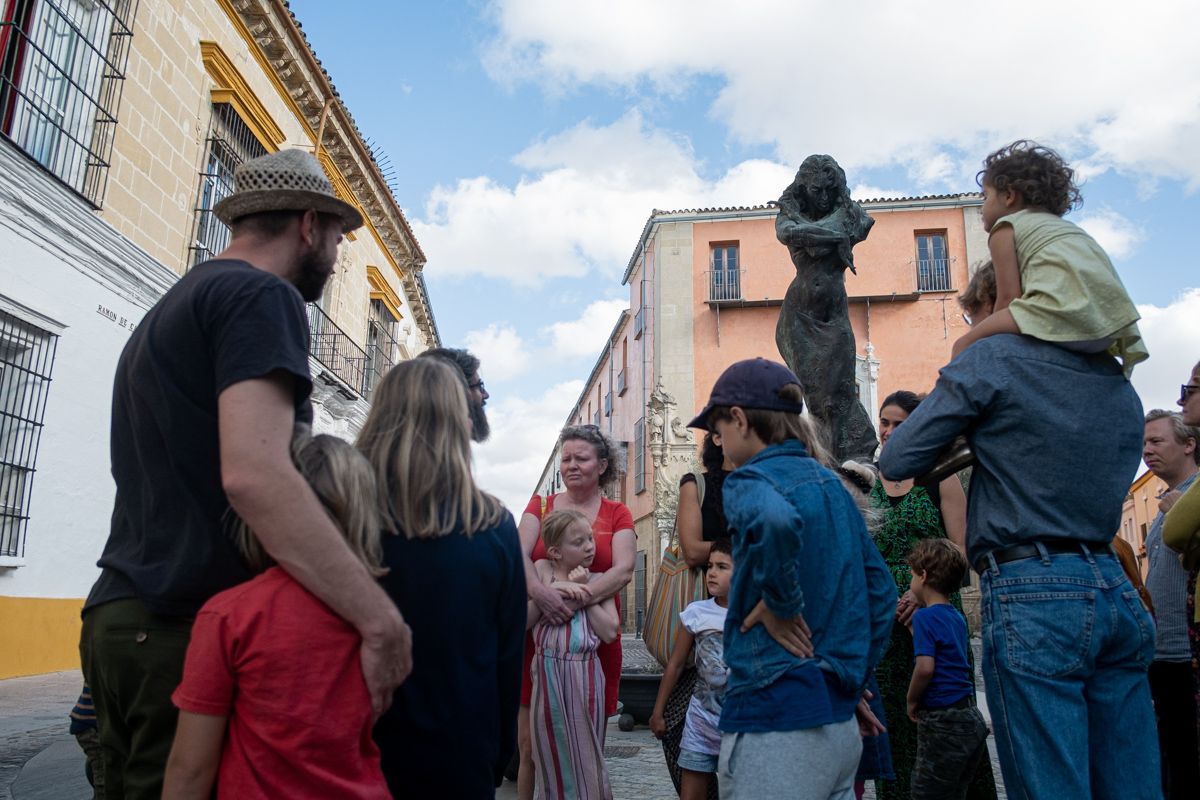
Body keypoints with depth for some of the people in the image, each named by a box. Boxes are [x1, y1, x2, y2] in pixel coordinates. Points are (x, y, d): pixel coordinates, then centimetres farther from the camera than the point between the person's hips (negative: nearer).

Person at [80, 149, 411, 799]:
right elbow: (255, 475, -25)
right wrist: (381, 617, -25)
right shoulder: (263, 296, -10)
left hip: (121, 612, 9)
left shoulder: (172, 306, 20)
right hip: (189, 625, -9)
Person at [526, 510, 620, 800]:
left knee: (586, 758, 6)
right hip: (548, 673, 0)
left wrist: (584, 591, -7)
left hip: (586, 675, 1)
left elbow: (610, 632, -4)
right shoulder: (543, 570, 4)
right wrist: (551, 591, -12)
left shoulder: (598, 581, 7)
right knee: (552, 758, 8)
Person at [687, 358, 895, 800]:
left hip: (776, 724, -8)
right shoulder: (830, 484, 12)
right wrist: (853, 678, 18)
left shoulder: (751, 478, -11)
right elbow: (880, 590, 14)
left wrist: (778, 605, -20)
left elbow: (774, 521, -36)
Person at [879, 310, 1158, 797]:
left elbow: (896, 462, -4)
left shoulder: (993, 360, -4)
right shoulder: (1122, 388, 17)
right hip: (1118, 593, 7)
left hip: (1030, 597, -7)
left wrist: (968, 438, 16)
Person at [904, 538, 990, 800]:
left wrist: (912, 700, -8)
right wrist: (912, 622, 26)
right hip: (972, 719, 8)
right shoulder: (957, 617, 10)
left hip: (943, 724, -8)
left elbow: (925, 667, -23)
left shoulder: (925, 616, -14)